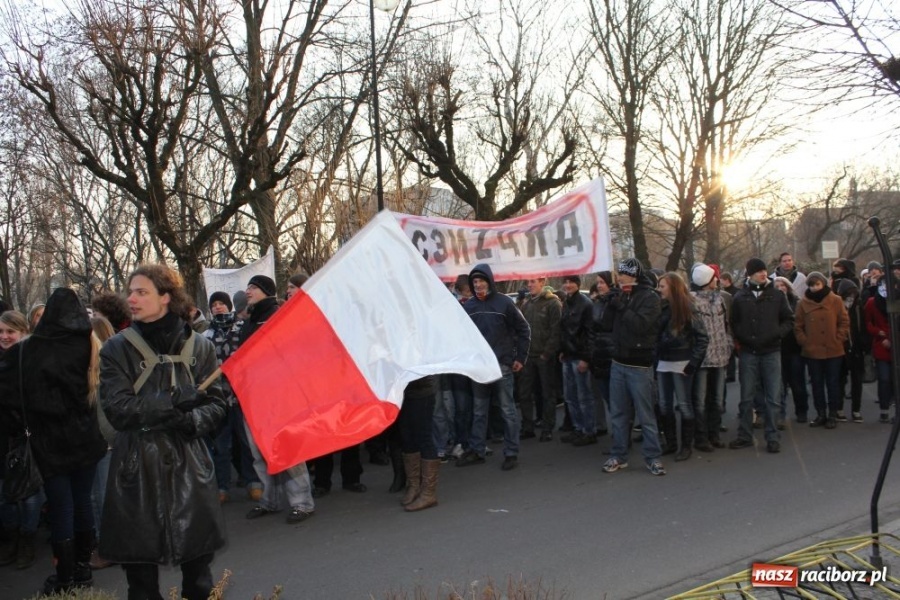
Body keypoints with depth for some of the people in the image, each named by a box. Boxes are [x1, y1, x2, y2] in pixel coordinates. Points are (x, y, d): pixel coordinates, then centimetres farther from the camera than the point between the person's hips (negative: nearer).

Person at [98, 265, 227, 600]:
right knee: (140, 564, 5)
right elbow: (117, 408, -10)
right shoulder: (117, 349, 0)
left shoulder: (199, 347, 4)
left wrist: (193, 420, -17)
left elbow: (216, 405, 3)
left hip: (189, 463, 1)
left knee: (198, 564, 9)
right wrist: (175, 403, -16)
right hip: (137, 468, -1)